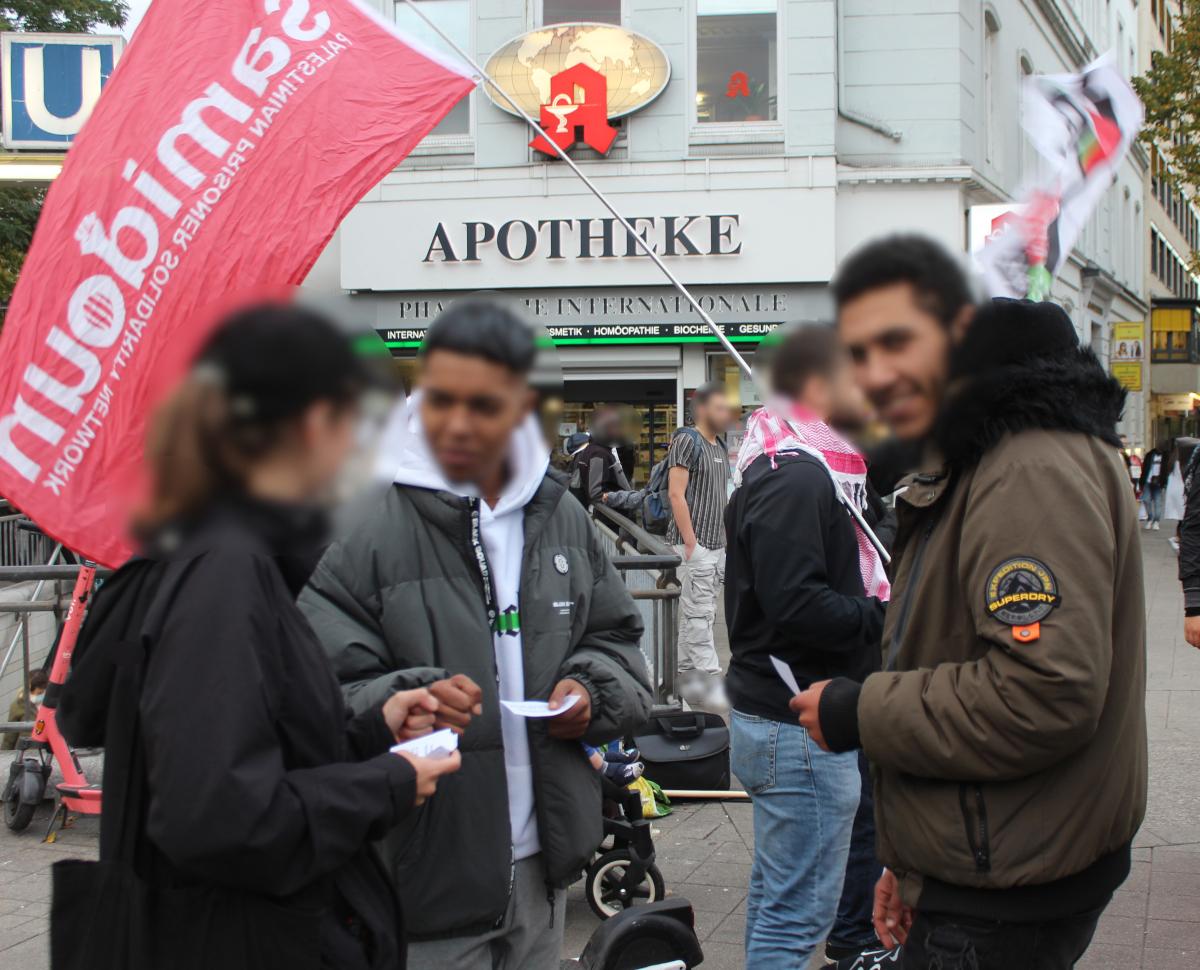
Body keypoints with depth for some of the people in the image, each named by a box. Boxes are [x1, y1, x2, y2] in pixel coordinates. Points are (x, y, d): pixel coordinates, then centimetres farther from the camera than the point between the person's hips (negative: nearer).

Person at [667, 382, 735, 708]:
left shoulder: (720, 446, 16)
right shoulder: (687, 441, -9)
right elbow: (676, 494, -15)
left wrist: (725, 539, 17)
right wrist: (691, 543, -17)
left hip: (717, 544, 8)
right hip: (695, 545, -8)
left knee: (696, 614, 11)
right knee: (699, 614, -8)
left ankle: (687, 679, 16)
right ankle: (710, 682, -9)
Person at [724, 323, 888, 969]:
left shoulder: (792, 470, 16)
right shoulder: (796, 479, -19)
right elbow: (797, 606, -27)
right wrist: (886, 615, -16)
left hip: (777, 715, 11)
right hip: (802, 727, -11)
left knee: (777, 893, 20)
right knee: (799, 911, -5)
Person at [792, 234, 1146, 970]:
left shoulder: (1036, 470, -21)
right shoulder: (973, 467, 15)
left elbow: (1042, 694, -31)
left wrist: (860, 714, -18)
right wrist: (913, 859, 20)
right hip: (978, 880, 10)